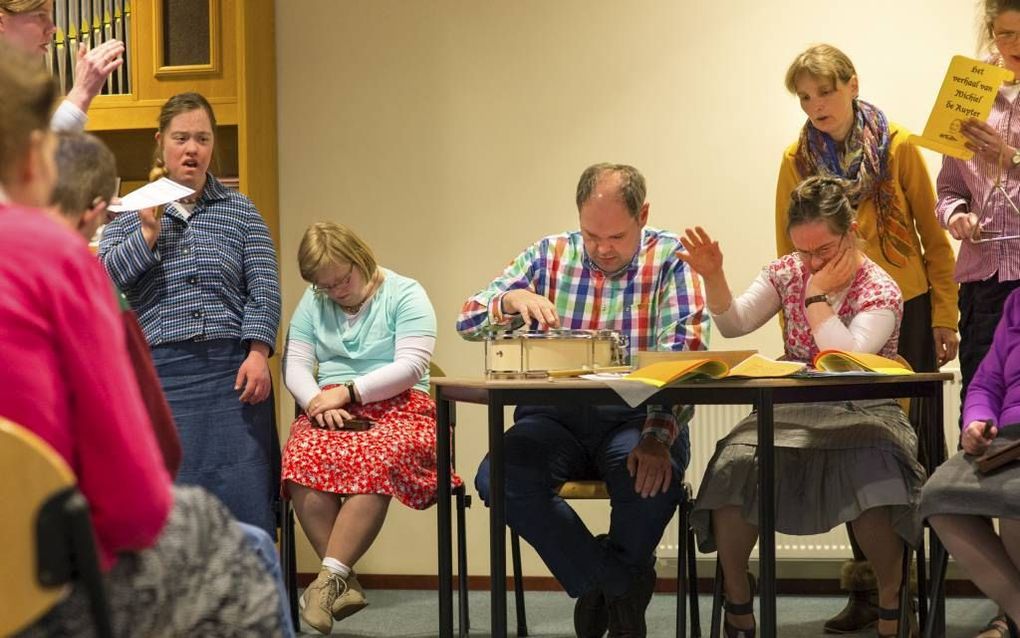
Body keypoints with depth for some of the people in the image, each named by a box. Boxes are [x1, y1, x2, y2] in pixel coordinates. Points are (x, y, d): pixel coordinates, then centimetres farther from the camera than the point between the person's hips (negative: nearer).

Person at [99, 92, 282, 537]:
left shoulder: (240, 211, 13)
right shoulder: (133, 213, 14)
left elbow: (264, 287, 4)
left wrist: (258, 353, -8)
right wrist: (149, 232, -8)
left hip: (234, 371, 0)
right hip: (160, 375, 0)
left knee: (245, 494, -5)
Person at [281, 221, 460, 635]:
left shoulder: (404, 295, 2)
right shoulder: (313, 303, 17)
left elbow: (411, 366, -9)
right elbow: (295, 366, 10)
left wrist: (348, 391, -15)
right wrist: (320, 402, -11)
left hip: (397, 409, -3)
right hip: (330, 411, 3)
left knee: (374, 462, -39)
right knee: (303, 461, -32)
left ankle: (330, 577, -37)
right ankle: (345, 583, -30)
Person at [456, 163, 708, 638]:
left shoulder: (670, 259, 0)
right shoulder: (549, 255, 9)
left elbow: (685, 351, -13)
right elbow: (468, 322, 7)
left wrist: (658, 435, -29)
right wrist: (513, 300, -18)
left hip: (636, 416, -2)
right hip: (556, 417, 3)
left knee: (653, 480, -35)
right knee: (497, 477, -27)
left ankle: (605, 590, -2)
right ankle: (621, 586, -11)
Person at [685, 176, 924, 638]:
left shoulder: (880, 291, -7)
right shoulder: (788, 272, 8)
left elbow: (845, 359, -21)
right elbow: (734, 324, 3)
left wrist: (817, 295, -16)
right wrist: (713, 276, -13)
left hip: (861, 414, -3)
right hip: (791, 413, 4)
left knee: (873, 479, -38)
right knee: (734, 468, -28)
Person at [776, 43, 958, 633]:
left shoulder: (897, 147, -5)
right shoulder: (797, 160, 0)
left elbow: (933, 237, -1)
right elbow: (789, 254, 5)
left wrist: (945, 319, -4)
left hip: (903, 312, -2)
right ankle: (869, 587, 14)